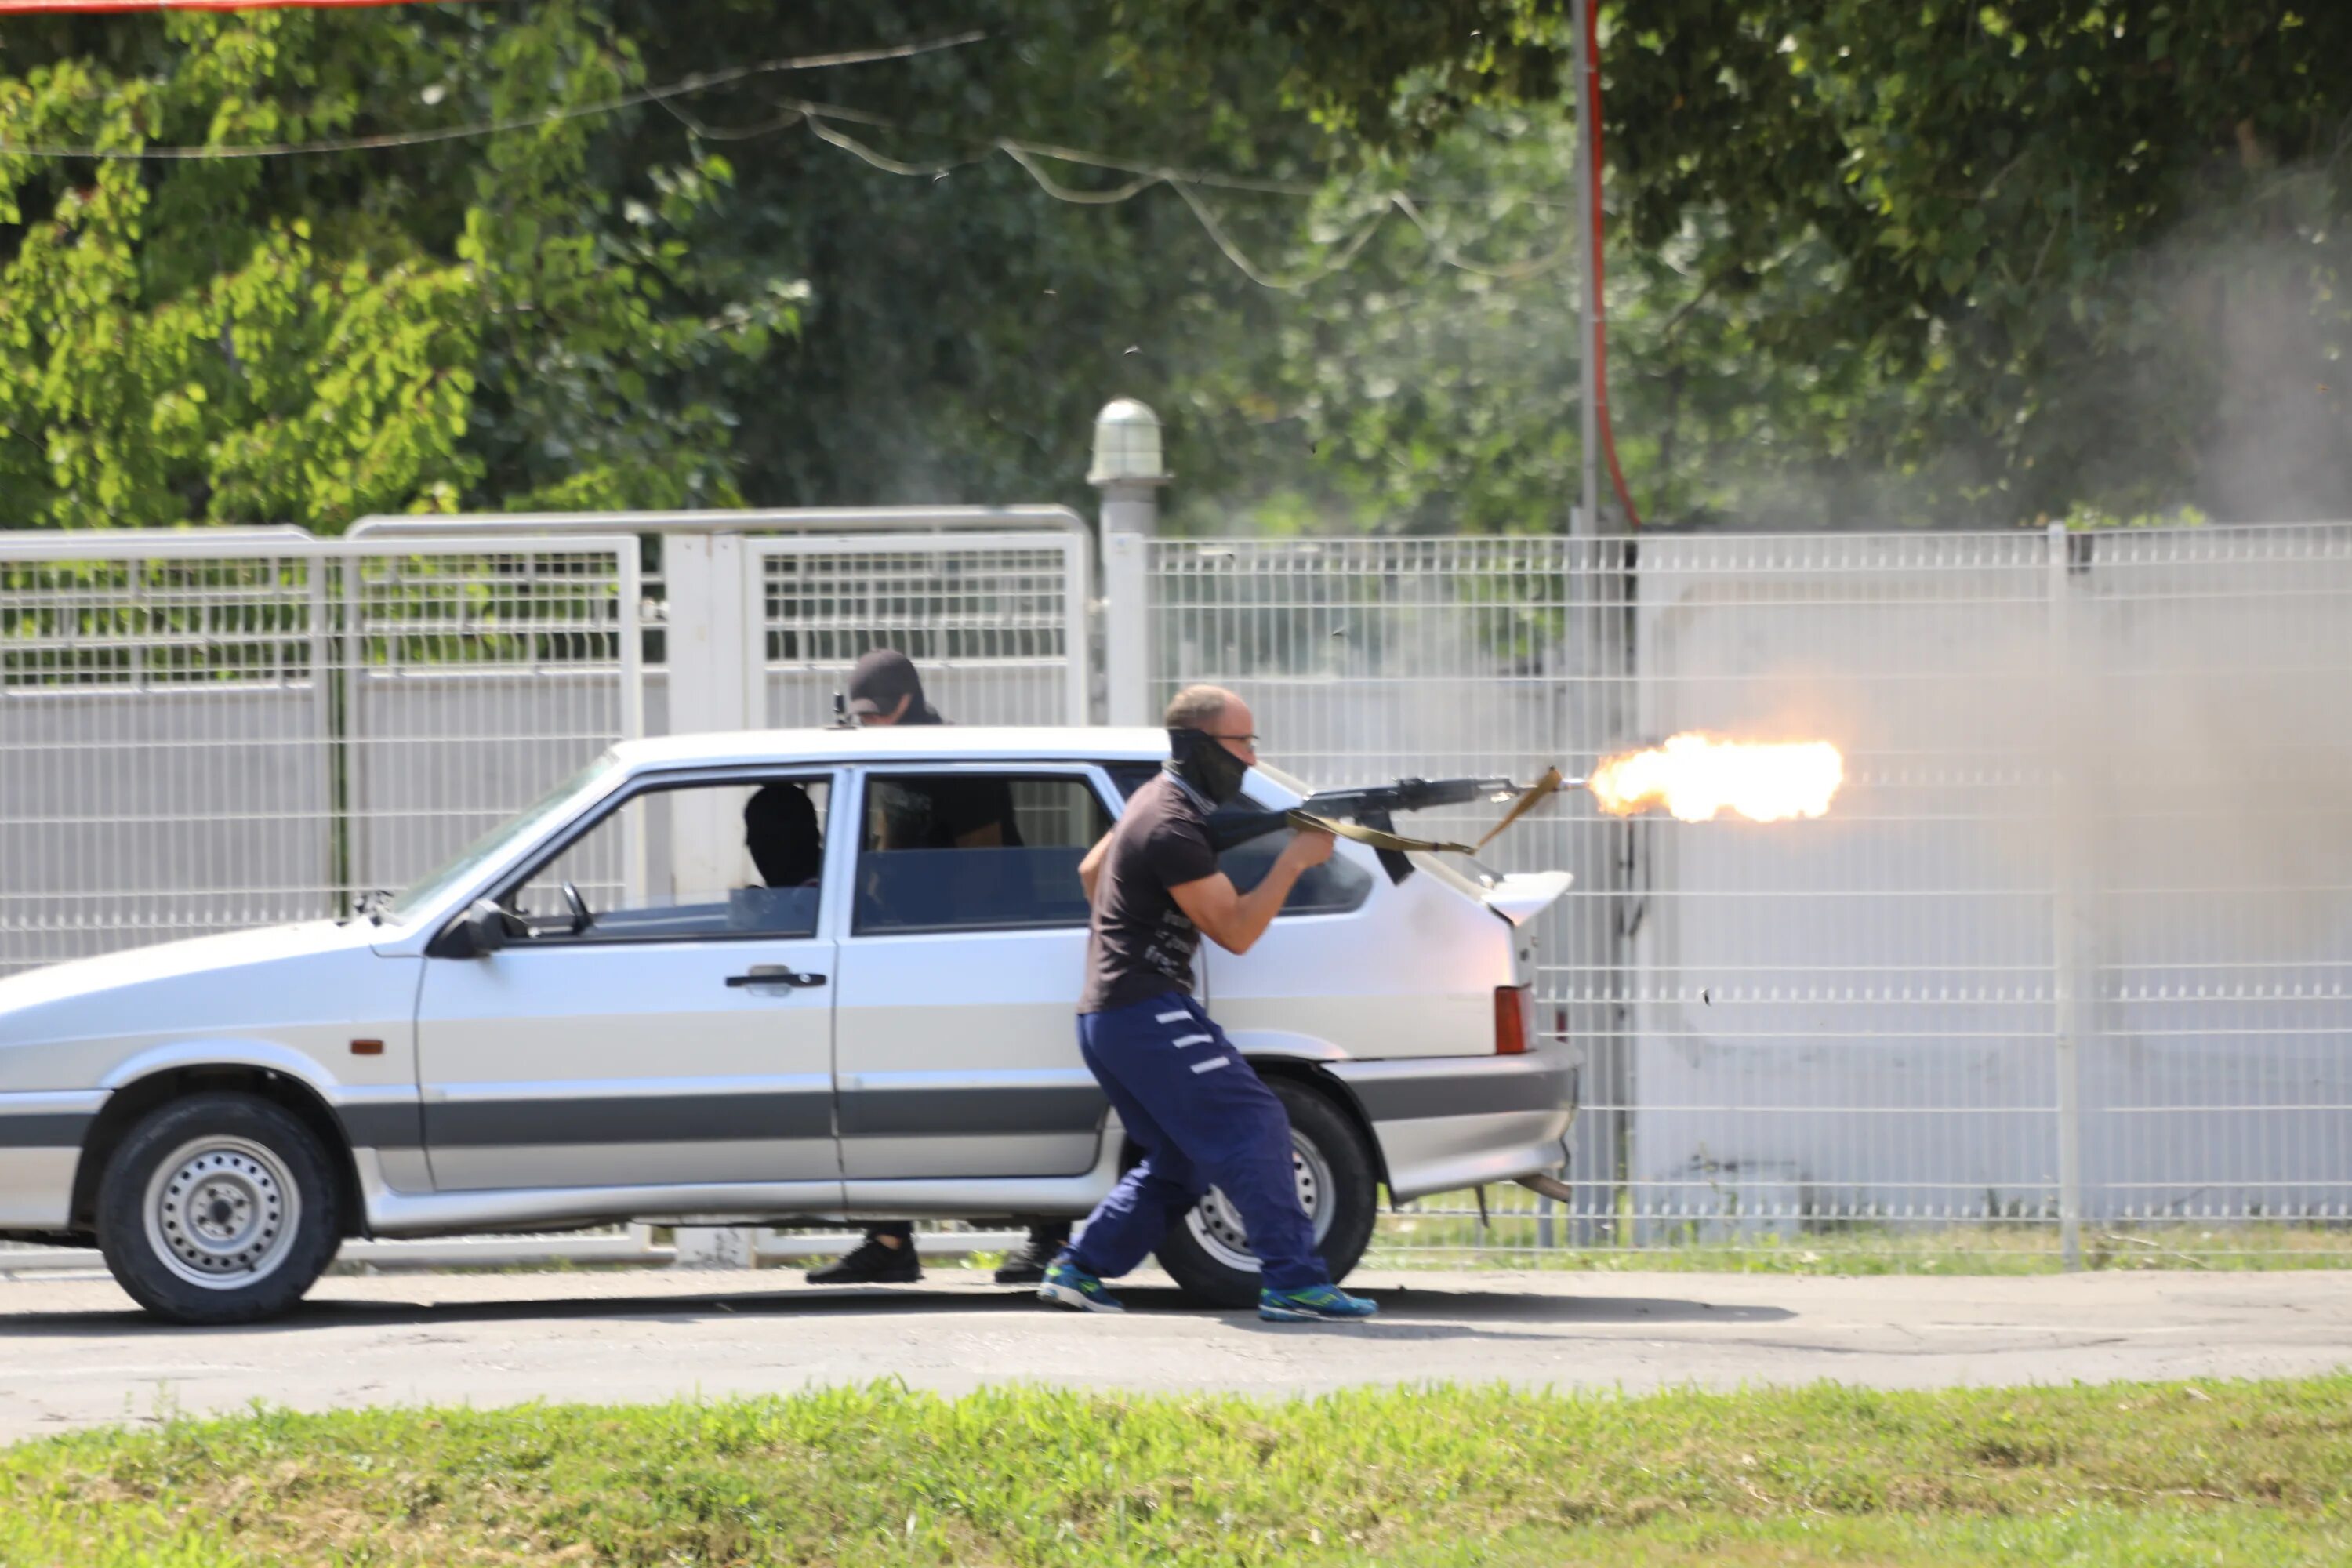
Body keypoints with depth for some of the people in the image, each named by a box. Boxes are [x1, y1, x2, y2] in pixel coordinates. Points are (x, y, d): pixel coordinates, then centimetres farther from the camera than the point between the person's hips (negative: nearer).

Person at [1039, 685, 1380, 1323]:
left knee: (1179, 1164, 16)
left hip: (1106, 1018, 11)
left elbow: (1090, 871, 30)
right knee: (1254, 1128, -13)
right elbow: (1236, 931, -17)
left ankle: (1078, 1271, 17)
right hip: (1146, 1013, -11)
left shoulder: (1158, 803, 15)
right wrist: (1294, 861, -13)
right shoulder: (1171, 828, -17)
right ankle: (1293, 1283, -18)